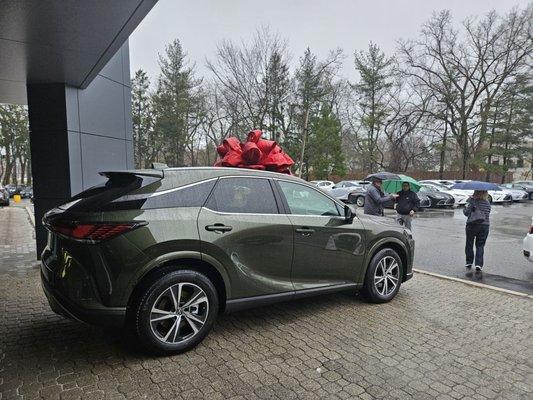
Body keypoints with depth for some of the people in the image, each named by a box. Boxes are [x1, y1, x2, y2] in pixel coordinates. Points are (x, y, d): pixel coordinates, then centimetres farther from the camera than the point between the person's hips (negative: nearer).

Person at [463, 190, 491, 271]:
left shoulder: (472, 200, -10)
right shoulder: (487, 203, 5)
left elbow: (466, 212, -13)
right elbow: (488, 213, 12)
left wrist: (465, 209, 7)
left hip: (472, 225, -3)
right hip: (484, 226, 3)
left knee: (469, 244, 11)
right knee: (480, 245, 8)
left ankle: (469, 262, 16)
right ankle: (478, 264, 0)